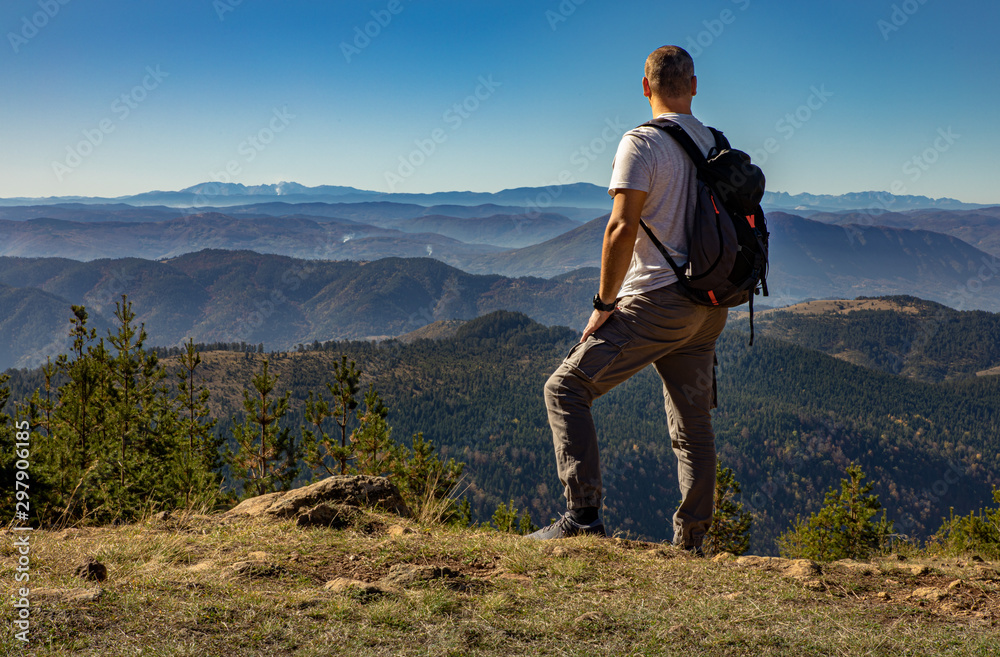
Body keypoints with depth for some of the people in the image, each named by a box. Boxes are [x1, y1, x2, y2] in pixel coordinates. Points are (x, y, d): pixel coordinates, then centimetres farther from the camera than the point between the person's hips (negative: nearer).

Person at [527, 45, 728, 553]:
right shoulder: (717, 146, 14)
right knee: (693, 423, 12)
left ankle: (583, 514, -9)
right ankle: (690, 544, 16)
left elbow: (622, 230, -16)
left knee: (566, 387, -2)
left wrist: (604, 303, -8)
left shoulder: (642, 142, -8)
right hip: (709, 306, 8)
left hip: (658, 299, -7)